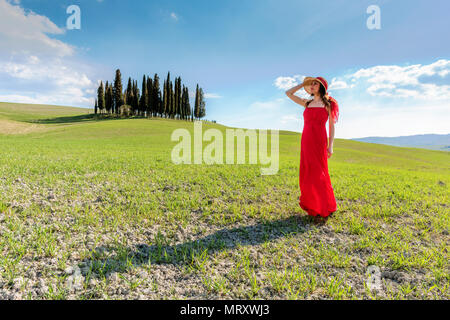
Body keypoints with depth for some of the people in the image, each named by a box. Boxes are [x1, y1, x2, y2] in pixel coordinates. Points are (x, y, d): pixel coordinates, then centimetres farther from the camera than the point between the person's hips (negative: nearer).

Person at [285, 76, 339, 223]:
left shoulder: (328, 104, 6)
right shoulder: (307, 103, 18)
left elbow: (332, 125, 2)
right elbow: (288, 93, 18)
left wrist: (330, 145, -7)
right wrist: (304, 84, 18)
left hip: (319, 142, -5)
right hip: (306, 141, 5)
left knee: (318, 174, -6)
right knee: (307, 173, 6)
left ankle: (324, 210, 3)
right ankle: (312, 205, 20)